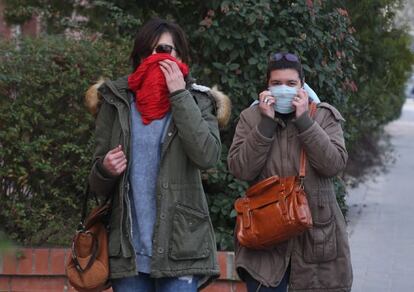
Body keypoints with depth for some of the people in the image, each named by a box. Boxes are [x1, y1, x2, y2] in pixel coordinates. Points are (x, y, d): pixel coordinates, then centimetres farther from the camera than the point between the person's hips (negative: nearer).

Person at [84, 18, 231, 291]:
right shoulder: (116, 103, 8)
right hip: (127, 248, 2)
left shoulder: (197, 101, 5)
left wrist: (179, 94, -12)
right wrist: (105, 170, -11)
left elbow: (208, 156, -16)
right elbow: (98, 185, 13)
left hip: (179, 247, -2)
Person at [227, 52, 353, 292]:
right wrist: (266, 123, -13)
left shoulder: (325, 116, 4)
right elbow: (241, 170, -8)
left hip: (316, 233, 0)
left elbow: (335, 164, -11)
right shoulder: (251, 118, 5)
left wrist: (304, 120, -14)